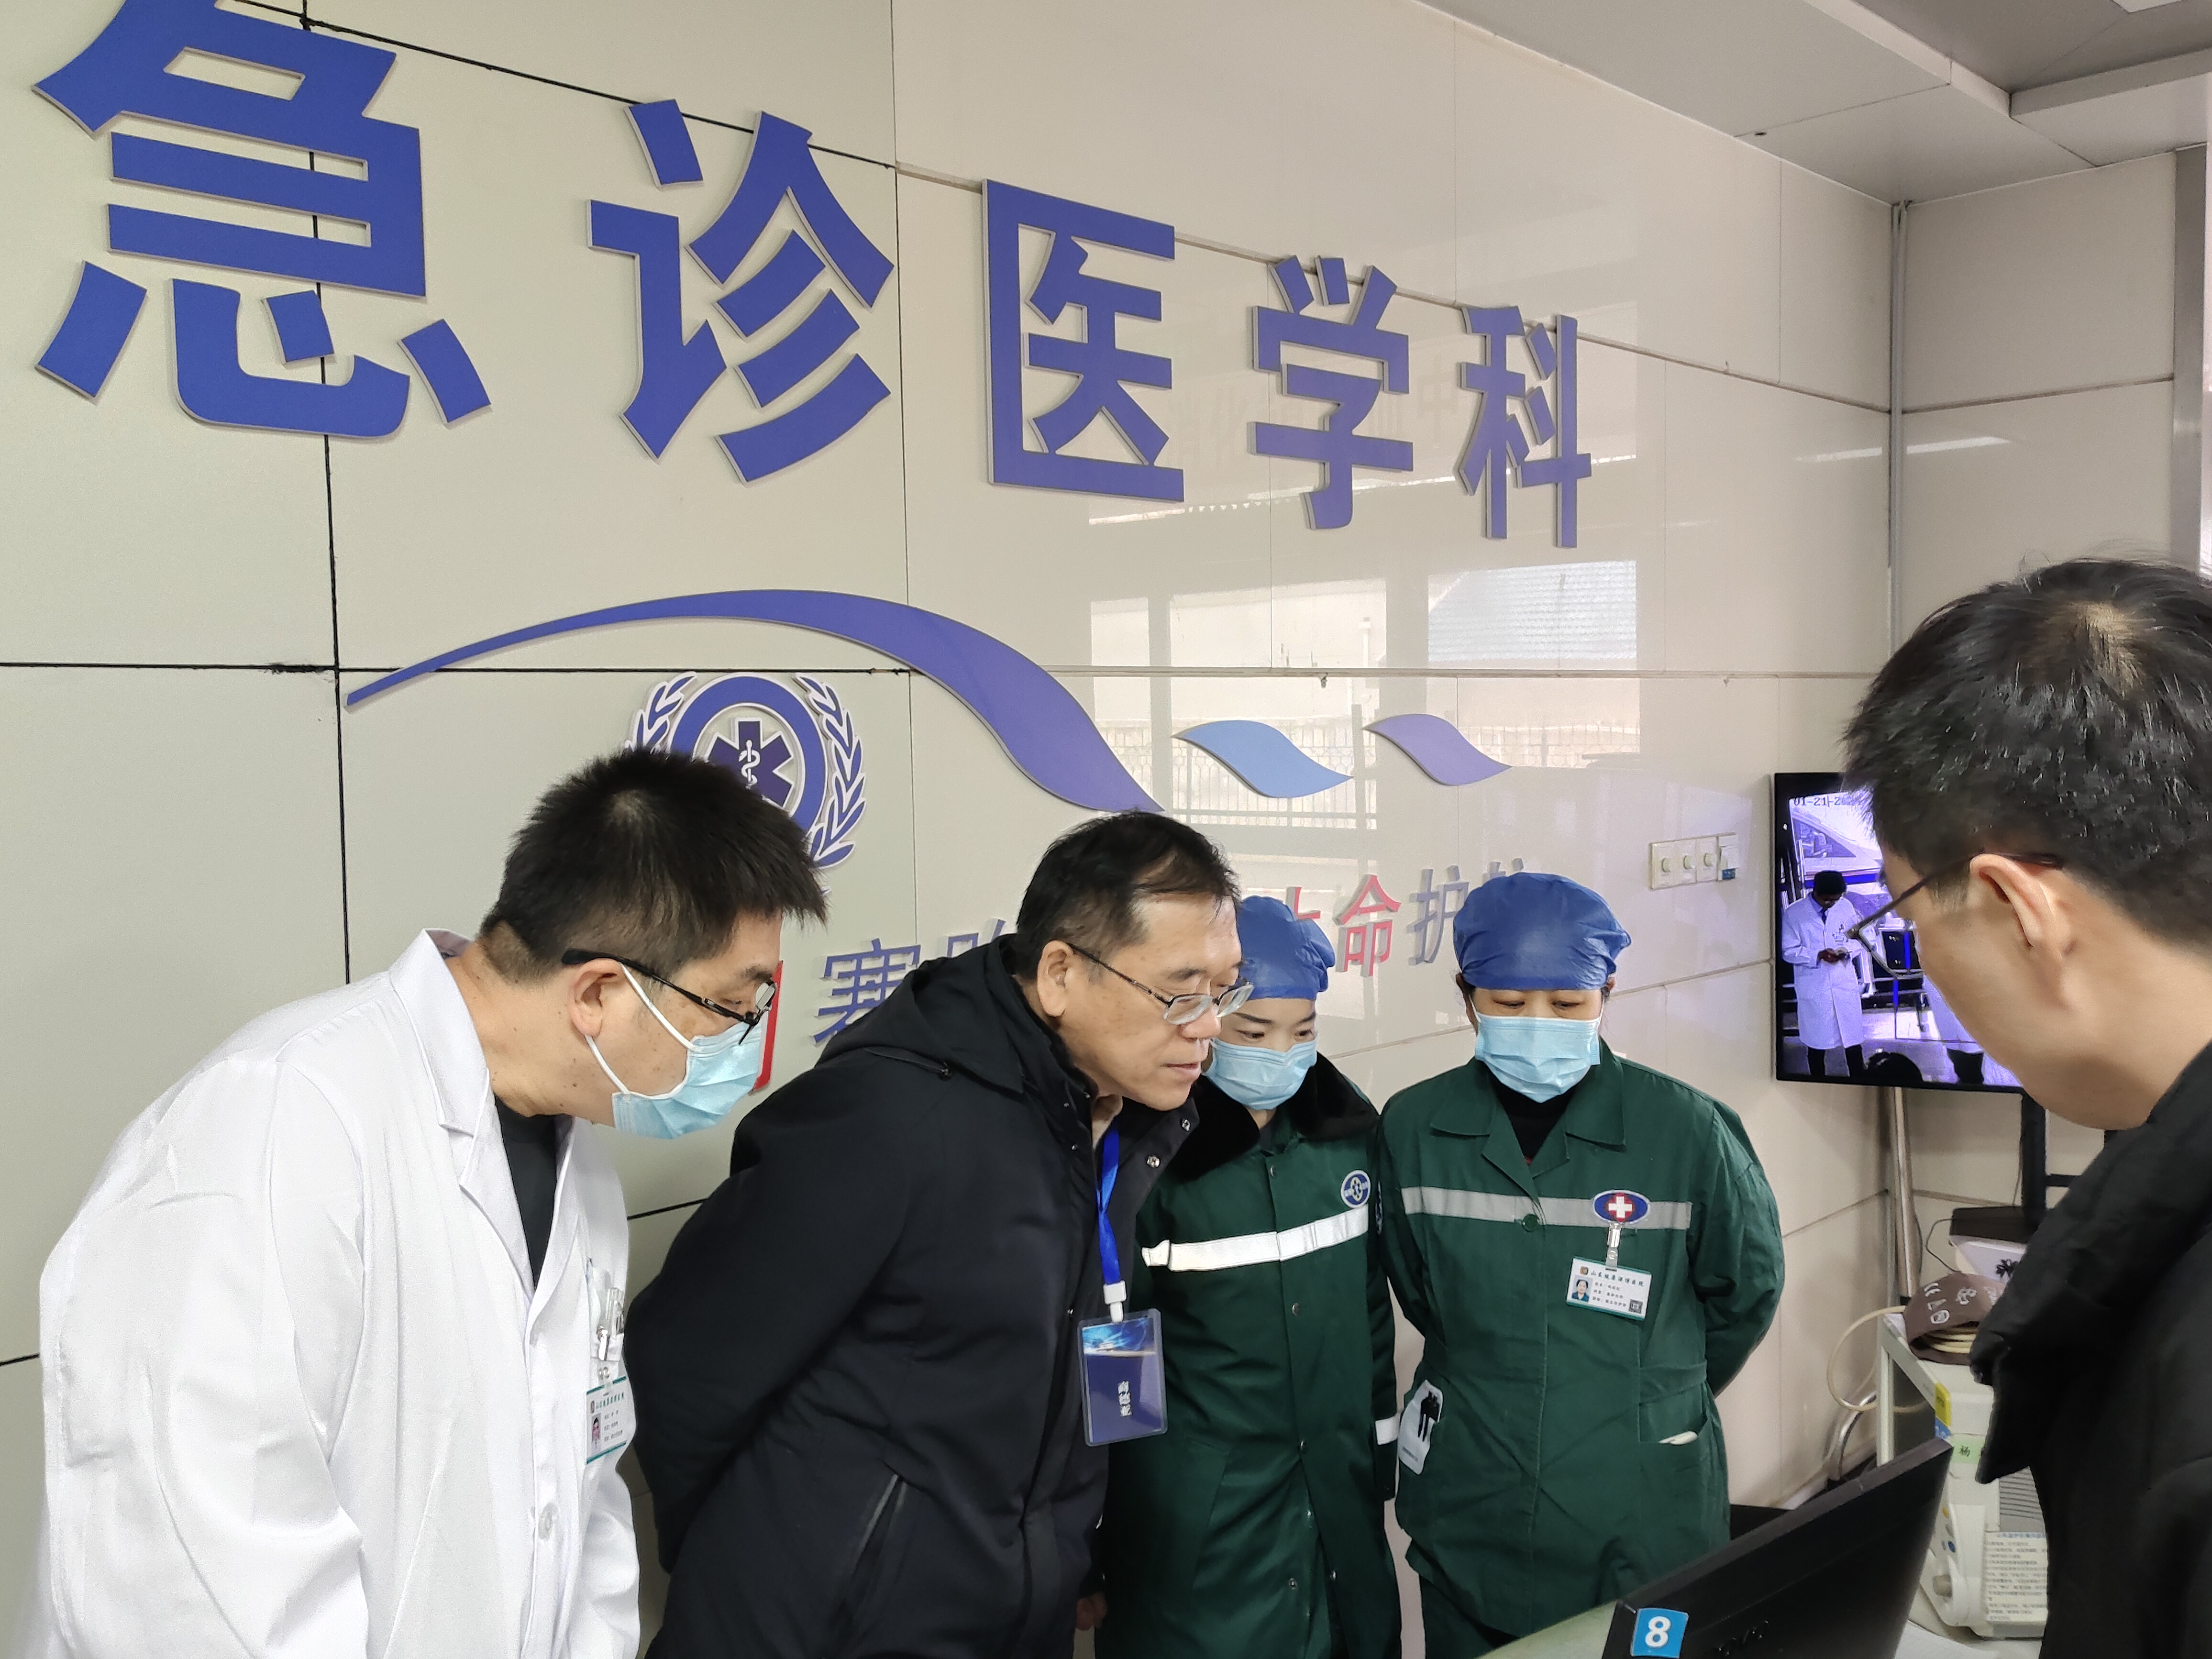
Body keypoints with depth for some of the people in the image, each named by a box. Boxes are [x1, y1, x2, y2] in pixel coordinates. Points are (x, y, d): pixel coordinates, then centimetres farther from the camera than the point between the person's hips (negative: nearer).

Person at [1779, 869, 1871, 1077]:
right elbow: (1789, 951, -7)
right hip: (1814, 988, -2)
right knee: (1816, 1044, 8)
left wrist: (1848, 950, -11)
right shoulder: (1793, 914, -9)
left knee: (1853, 1042, 7)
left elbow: (1858, 940, 12)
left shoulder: (1846, 907, 2)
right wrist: (1819, 956, -21)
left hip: (1845, 985, 2)